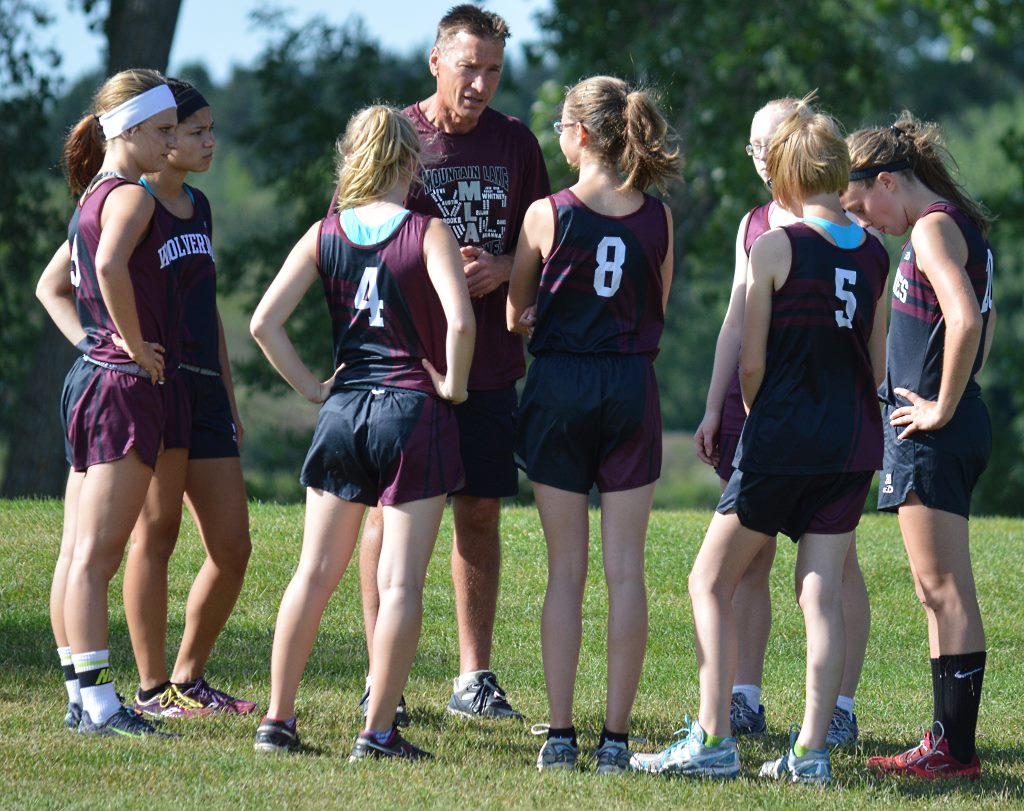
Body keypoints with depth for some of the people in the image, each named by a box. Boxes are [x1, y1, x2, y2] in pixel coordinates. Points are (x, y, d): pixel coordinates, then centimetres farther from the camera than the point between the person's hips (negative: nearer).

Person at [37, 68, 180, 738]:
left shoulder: (94, 199, 16)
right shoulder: (131, 197, -12)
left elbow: (51, 286, 27)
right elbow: (111, 267, -32)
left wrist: (92, 340, 13)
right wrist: (134, 343, -20)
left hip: (94, 377, 10)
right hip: (126, 385, -10)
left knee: (78, 553, 9)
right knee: (98, 555, -10)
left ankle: (81, 699, 13)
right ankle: (99, 704, -11)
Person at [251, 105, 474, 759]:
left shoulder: (325, 235, 4)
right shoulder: (428, 233, -6)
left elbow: (265, 322, -2)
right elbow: (460, 321, -21)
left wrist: (310, 386, 7)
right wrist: (452, 382, -5)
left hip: (344, 409, 4)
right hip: (414, 411, -4)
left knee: (316, 573, 12)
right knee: (402, 581, 0)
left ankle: (278, 719, 13)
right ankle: (379, 731, -1)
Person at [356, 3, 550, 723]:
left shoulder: (515, 143, 8)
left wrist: (499, 270, -8)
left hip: (490, 361, 3)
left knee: (481, 513, 6)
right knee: (391, 512, -1)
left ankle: (475, 677, 14)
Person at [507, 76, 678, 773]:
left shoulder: (546, 215, -6)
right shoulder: (658, 218, 0)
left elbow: (515, 311, 8)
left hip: (559, 385, -1)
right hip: (633, 386, 1)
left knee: (566, 571, 3)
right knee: (626, 570, 3)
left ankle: (561, 734, 2)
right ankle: (617, 736, 1)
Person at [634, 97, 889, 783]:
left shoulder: (776, 248, -10)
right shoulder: (874, 253, 6)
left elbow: (751, 361, -8)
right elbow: (878, 364, 13)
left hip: (782, 439, -5)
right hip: (855, 443, 5)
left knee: (711, 581, 5)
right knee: (822, 592, 6)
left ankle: (713, 742, -2)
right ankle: (811, 750, 1)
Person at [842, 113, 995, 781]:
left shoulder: (932, 227, -14)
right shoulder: (962, 225, 15)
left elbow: (965, 320, -29)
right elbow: (982, 318, 30)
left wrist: (943, 406, -19)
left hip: (933, 431, -10)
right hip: (958, 427, 10)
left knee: (947, 591, -7)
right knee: (940, 592, 14)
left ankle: (957, 751, -6)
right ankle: (947, 741, 18)